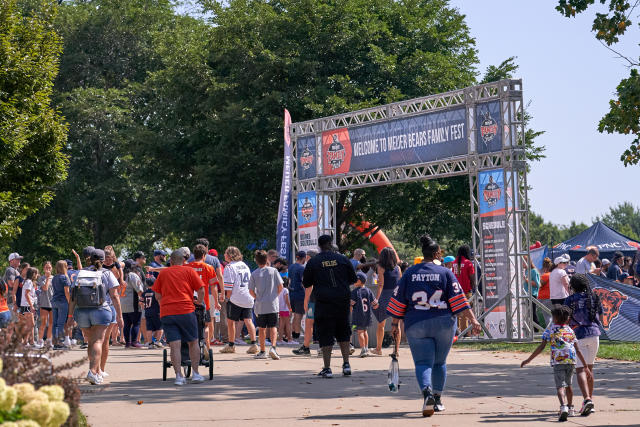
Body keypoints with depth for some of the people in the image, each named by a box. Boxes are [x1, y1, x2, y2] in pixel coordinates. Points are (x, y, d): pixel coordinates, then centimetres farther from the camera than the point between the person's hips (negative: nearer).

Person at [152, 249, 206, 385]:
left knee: (175, 346, -1)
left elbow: (158, 296, 14)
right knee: (193, 342, 11)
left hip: (166, 313, 2)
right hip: (186, 311, -2)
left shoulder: (163, 273, 14)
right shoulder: (188, 271, 7)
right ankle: (195, 374, 9)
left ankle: (178, 376, -7)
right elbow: (201, 290, 3)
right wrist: (200, 303, 20)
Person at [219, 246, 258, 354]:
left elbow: (229, 286, -12)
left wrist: (228, 298, -2)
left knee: (230, 321, 6)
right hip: (248, 297, 6)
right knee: (248, 320, 4)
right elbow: (250, 282, 18)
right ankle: (253, 344, -5)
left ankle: (231, 345, 11)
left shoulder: (229, 267, -7)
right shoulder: (244, 265, 14)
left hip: (235, 298, -6)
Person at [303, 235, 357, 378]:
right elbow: (353, 280, 11)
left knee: (325, 335, 2)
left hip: (324, 303, -2)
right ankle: (346, 364, 12)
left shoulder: (313, 262, 1)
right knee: (343, 334, 17)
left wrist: (306, 301, 23)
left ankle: (327, 369, -2)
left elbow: (307, 285, 7)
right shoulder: (343, 259, 4)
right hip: (343, 301, 2)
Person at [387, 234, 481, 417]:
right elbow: (459, 299, -6)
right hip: (443, 324, 0)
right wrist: (473, 320, -6)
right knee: (439, 363, 17)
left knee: (423, 363, -3)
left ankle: (427, 391, -31)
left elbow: (398, 301, 5)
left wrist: (395, 324, 13)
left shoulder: (409, 273, 4)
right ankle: (437, 400, 22)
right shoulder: (445, 272, 0)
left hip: (416, 325, 0)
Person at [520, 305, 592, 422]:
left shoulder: (550, 329, 9)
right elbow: (578, 350, 14)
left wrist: (528, 360, 7)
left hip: (558, 361, -4)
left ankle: (563, 407, -34)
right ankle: (570, 408, 35)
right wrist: (585, 366, 18)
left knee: (560, 386, -10)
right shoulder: (570, 330, 19)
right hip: (571, 360, 4)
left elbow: (541, 347, 2)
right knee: (568, 384, 24)